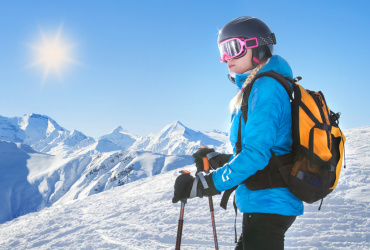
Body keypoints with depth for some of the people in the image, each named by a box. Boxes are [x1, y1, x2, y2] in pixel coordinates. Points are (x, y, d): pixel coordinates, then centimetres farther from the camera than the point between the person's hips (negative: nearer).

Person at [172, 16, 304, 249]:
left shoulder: (266, 88, -16)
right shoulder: (256, 88, 14)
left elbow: (256, 154, -24)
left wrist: (201, 185, -21)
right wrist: (215, 159, 17)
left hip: (268, 204, -10)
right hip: (267, 204, 10)